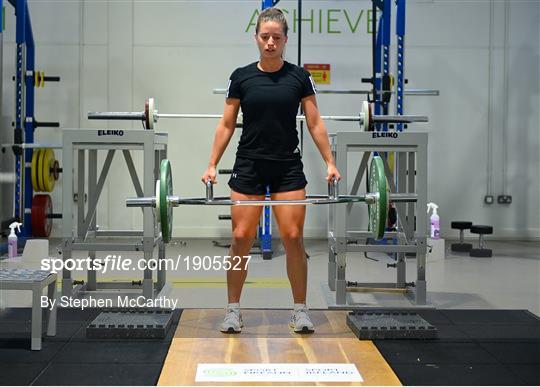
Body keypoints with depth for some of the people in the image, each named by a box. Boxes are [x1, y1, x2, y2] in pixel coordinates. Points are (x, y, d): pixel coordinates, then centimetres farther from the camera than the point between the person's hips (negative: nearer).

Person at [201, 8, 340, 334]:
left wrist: (330, 162, -4)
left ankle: (300, 310, 10)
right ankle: (234, 310, 12)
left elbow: (315, 123, 4)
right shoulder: (242, 77, 3)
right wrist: (212, 165, 0)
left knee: (293, 237, -3)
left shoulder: (299, 76, 3)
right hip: (249, 166, 0)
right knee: (242, 238, -2)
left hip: (288, 167, 0)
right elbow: (227, 125, 6)